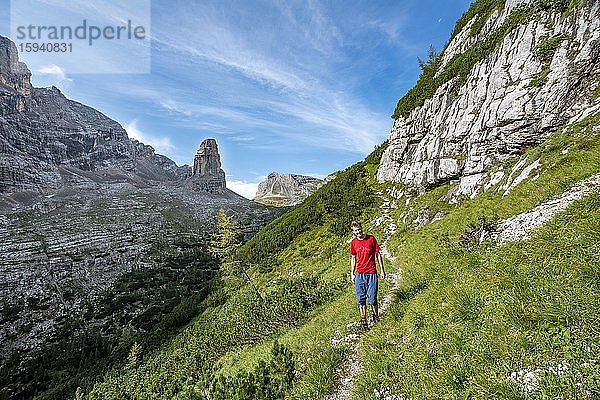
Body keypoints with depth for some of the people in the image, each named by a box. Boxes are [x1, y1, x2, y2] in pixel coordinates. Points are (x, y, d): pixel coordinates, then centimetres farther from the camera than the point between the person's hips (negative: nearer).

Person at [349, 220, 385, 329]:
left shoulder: (371, 238, -3)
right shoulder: (353, 243, 4)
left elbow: (378, 254, 3)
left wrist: (382, 270, 2)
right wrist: (352, 274, 12)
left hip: (371, 273, -2)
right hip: (359, 274, 2)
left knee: (372, 298, 1)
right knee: (361, 298, 6)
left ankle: (375, 316, 27)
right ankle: (363, 319, 21)